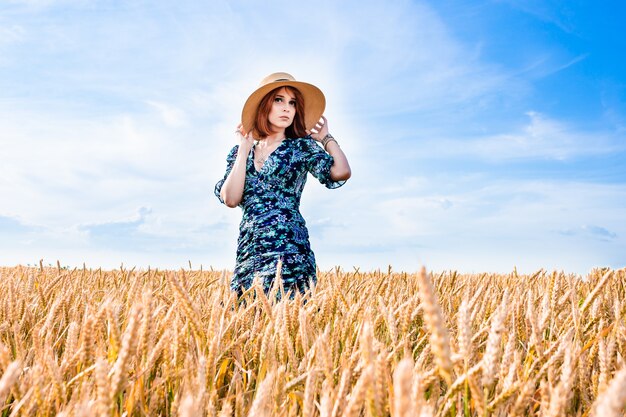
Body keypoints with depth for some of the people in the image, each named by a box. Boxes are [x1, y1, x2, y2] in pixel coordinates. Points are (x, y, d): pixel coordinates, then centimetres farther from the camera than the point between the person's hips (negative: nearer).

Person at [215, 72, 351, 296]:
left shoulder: (302, 147, 4)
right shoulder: (240, 152, 14)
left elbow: (341, 172, -14)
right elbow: (230, 199, -2)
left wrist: (325, 137, 1)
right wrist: (244, 149, 2)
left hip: (288, 247, -3)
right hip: (248, 247, 4)